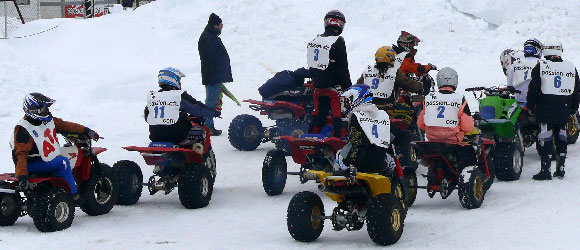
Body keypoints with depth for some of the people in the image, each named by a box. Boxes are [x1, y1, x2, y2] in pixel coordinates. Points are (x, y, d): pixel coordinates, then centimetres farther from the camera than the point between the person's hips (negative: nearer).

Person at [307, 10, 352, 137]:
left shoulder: (315, 41, 8)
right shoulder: (338, 42, -13)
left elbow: (311, 65, 14)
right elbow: (342, 66, -12)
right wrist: (348, 85, -5)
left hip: (317, 85, 7)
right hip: (334, 86, -7)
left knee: (318, 115, 15)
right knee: (337, 114, -4)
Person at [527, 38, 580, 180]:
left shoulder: (540, 67, -6)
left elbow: (533, 89, -4)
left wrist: (530, 107, 5)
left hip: (545, 110, -4)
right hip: (564, 112, 4)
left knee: (546, 139, -4)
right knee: (561, 138, 12)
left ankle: (545, 170, -6)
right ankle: (560, 169, 16)